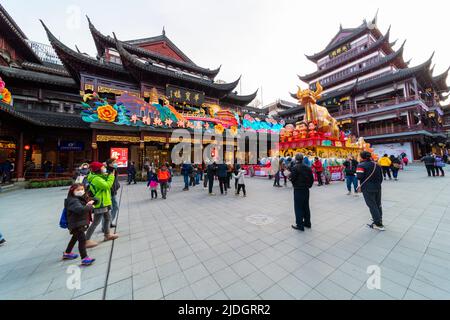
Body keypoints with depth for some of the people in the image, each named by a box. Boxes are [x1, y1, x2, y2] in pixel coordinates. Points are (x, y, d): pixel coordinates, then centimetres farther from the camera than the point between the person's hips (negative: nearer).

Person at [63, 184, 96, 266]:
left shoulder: (82, 198, 7)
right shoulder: (73, 201, -21)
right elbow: (80, 209, -38)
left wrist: (91, 201, -11)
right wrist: (90, 206, -25)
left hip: (81, 223, 10)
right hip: (76, 224, -10)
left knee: (75, 238, 26)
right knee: (82, 240, -11)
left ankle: (67, 253, 45)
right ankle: (84, 259, -7)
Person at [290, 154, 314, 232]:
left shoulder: (295, 167, -15)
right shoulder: (307, 167, 6)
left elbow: (292, 178, -18)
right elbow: (312, 179, 8)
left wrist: (289, 176, 2)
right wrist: (309, 185, 17)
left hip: (298, 189, -7)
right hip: (306, 189, 7)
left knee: (298, 207, 1)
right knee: (306, 206, 18)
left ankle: (300, 225, 6)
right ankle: (307, 223, 30)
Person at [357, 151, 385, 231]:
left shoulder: (361, 165, -14)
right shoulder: (377, 165, 8)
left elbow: (359, 177, -22)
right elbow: (381, 177, 13)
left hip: (368, 189, -7)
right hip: (377, 187, 7)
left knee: (372, 206, 1)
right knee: (378, 205, 19)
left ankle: (379, 225, 5)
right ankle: (378, 220, 32)